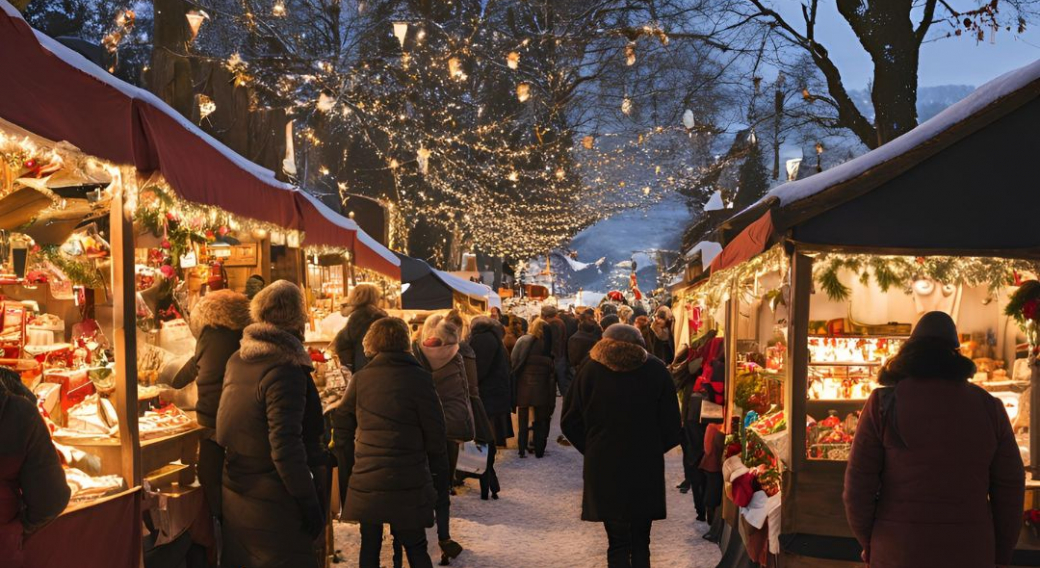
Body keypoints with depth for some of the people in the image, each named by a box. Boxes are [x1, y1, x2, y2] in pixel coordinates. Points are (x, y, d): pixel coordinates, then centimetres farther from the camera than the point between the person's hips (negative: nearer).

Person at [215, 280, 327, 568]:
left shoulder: (236, 361, 7)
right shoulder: (286, 369, -19)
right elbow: (286, 448, -24)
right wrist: (310, 503, -18)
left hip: (234, 497, 8)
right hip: (272, 504, -8)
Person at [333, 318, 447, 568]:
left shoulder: (360, 379, 1)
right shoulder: (419, 378, -8)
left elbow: (342, 427, 7)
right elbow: (435, 434, -6)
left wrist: (350, 468, 16)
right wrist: (440, 476, 5)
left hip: (365, 481, 3)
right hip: (408, 482, -3)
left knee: (370, 546, 14)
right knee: (415, 547, 9)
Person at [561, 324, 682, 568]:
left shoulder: (591, 370, -3)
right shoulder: (656, 371, -4)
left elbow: (570, 422, 0)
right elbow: (671, 425, -4)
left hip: (604, 468, 0)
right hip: (647, 469, 1)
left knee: (618, 543, 8)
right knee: (640, 542, 15)